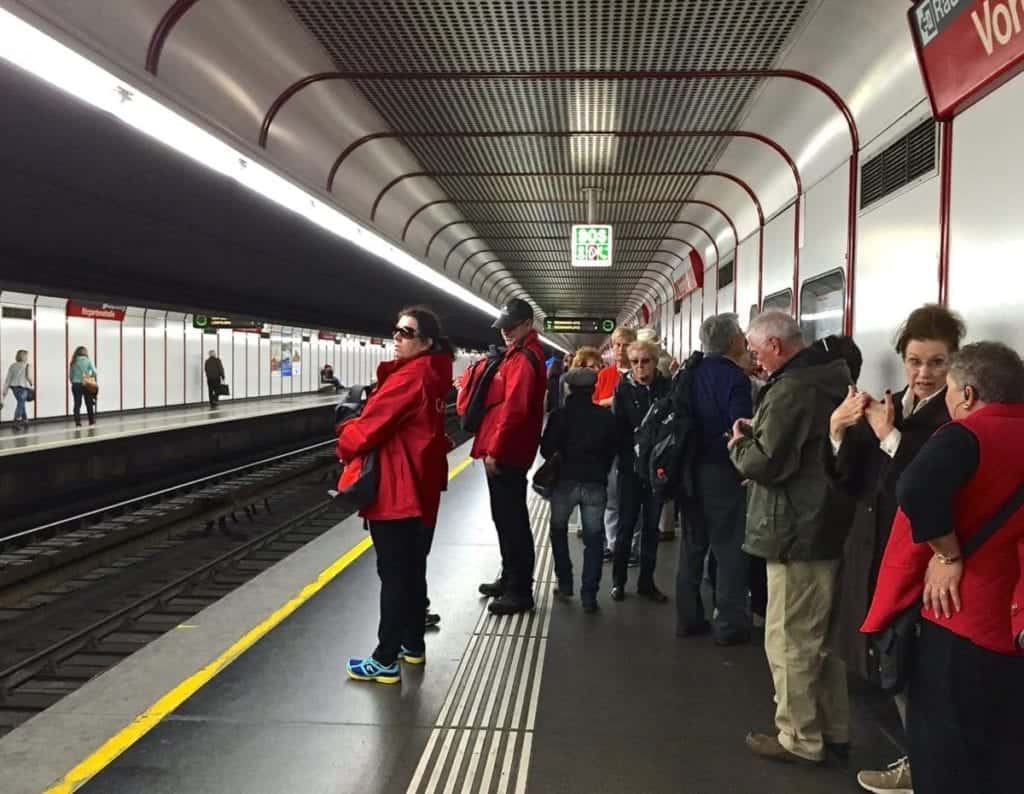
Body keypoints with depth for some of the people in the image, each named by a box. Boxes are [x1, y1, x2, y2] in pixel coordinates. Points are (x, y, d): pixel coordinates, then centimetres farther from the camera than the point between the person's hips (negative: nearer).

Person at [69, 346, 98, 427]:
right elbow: (94, 372, -9)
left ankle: (77, 422, -2)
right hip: (86, 385, -2)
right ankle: (92, 421, 18)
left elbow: (70, 375, 4)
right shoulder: (87, 361, -2)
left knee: (77, 404, 3)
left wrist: (73, 382, 14)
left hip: (75, 384, 2)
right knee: (89, 403, 9)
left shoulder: (73, 362, 5)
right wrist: (91, 377, 8)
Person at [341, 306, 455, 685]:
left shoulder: (409, 377, -19)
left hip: (395, 491, -10)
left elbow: (372, 425, -19)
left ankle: (386, 660, 6)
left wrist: (345, 444, 1)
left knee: (393, 574, -3)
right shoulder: (431, 375, 11)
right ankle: (413, 644, 30)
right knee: (412, 569, 18)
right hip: (419, 488, 10)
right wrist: (355, 429, 1)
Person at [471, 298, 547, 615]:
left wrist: (495, 450, -20)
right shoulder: (518, 354, 17)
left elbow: (514, 409, -23)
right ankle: (510, 578, 30)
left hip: (506, 453, -10)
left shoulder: (524, 359, -15)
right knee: (505, 517, 18)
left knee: (512, 520, -4)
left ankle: (520, 591, 4)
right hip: (503, 451, 10)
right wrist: (491, 447, 16)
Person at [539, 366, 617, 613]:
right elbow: (612, 451, 7)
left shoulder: (560, 415, -5)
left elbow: (547, 449, -5)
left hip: (565, 481, -1)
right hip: (596, 483, 1)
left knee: (558, 530, 21)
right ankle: (589, 594, 3)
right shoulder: (607, 417, 2)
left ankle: (564, 583, 20)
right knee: (593, 539, 7)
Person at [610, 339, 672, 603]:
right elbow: (618, 427, -5)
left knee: (652, 525, 10)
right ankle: (618, 580, 16)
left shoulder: (667, 387, -1)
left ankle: (647, 581, 21)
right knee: (626, 525, 4)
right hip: (631, 465, -1)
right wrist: (633, 452, -15)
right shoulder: (623, 388, -1)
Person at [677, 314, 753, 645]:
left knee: (693, 544, 14)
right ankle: (730, 624, 7)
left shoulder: (692, 372, 7)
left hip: (691, 468, 7)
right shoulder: (734, 376, -15)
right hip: (722, 470, -7)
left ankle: (689, 618, 21)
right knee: (730, 547, 2)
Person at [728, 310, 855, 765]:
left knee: (789, 641, 2)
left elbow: (767, 464, -23)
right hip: (828, 524, 10)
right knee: (821, 637, 20)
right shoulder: (831, 382, 12)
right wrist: (759, 434, 7)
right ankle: (833, 729, 31)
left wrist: (740, 445, -4)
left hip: (798, 532, -10)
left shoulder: (790, 390, -21)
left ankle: (799, 739, 14)